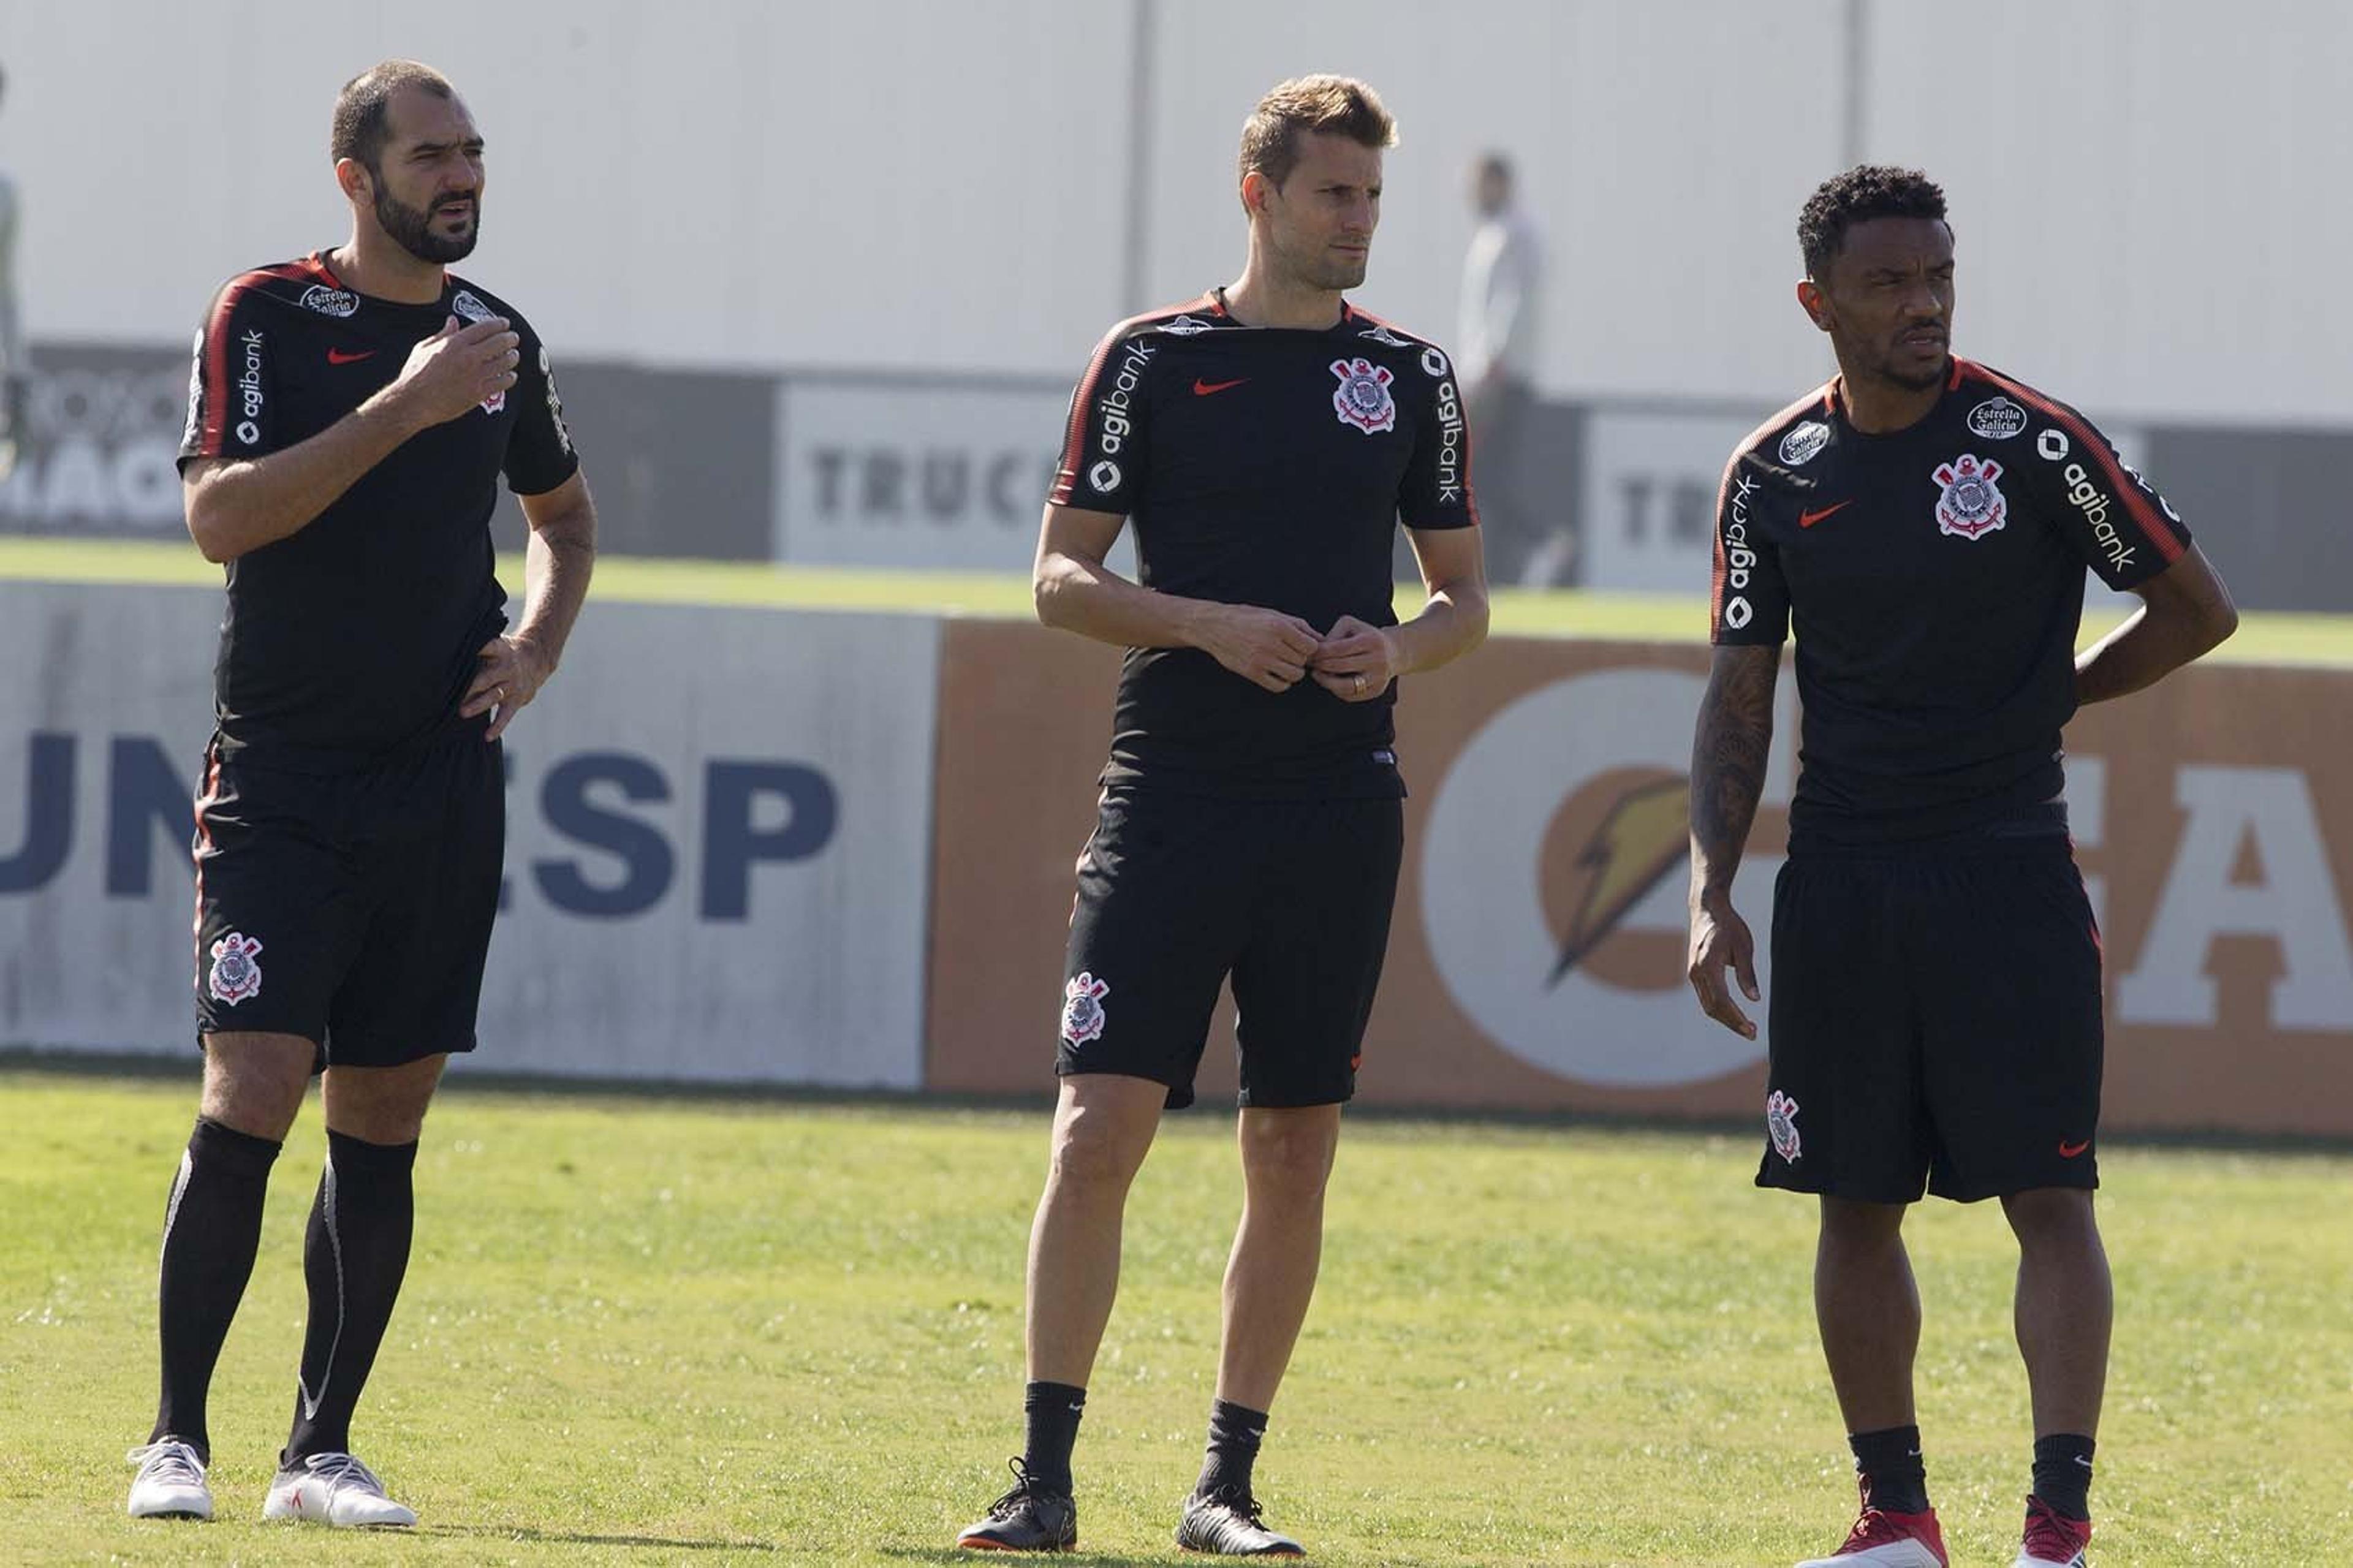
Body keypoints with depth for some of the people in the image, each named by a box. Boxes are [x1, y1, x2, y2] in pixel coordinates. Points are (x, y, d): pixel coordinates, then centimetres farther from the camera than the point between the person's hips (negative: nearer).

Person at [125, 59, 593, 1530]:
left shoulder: (500, 338, 11)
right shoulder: (268, 315, -4)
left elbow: (564, 512, 28)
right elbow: (219, 515, -17)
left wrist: (535, 652, 10)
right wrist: (405, 405, -21)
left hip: (445, 787, 5)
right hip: (282, 783, -5)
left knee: (384, 1123, 4)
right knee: (253, 1097, -13)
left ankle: (322, 1450, 10)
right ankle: (178, 1437, -4)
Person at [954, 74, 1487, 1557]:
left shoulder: (1410, 374, 10)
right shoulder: (1154, 360, 2)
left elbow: (1466, 592, 16)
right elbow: (1063, 573, 3)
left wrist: (1401, 647, -6)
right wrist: (1213, 625, -12)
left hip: (1340, 805, 3)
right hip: (1173, 783, -3)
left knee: (1296, 1149, 4)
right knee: (1100, 1127, -10)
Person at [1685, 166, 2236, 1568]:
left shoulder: (2030, 441, -6)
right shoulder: (1775, 477, 5)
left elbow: (2199, 609, 1)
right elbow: (1740, 702, 10)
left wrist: (2044, 698, 5)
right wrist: (1712, 894, 0)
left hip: (2009, 873, -4)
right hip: (1841, 883, 4)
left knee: (2049, 1194, -9)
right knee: (1855, 1204, 6)